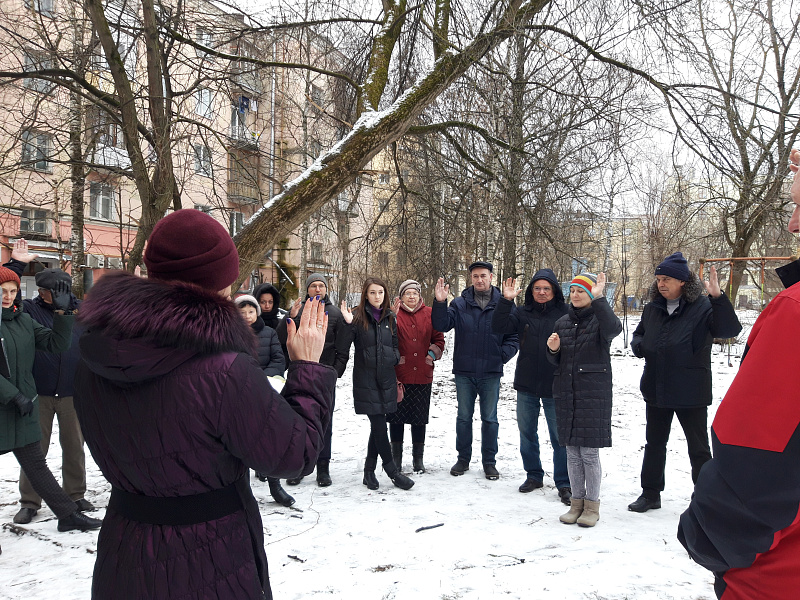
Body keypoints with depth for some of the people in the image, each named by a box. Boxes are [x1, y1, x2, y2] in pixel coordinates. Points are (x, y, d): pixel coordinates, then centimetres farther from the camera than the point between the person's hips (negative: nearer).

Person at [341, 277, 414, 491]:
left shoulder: (390, 317, 11)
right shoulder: (358, 316, -3)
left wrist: (395, 357, 1)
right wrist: (349, 323, -22)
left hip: (386, 378, 5)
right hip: (365, 379, -5)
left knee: (377, 425, 9)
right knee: (379, 424, -6)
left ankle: (369, 471, 20)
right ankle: (392, 471, 6)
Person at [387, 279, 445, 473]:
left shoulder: (429, 314, 7)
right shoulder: (394, 314, 1)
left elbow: (439, 338, 12)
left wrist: (433, 353, -4)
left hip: (423, 376, 2)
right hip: (398, 375, -2)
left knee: (420, 418, 9)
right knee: (397, 416, 6)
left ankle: (418, 458, 23)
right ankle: (396, 457, 21)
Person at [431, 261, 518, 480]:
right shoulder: (460, 304, 0)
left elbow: (514, 336, 0)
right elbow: (441, 325, -9)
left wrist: (503, 354, -14)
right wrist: (440, 303, -23)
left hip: (491, 373, -1)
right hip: (464, 371, 1)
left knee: (490, 419, 10)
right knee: (464, 417, 12)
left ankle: (489, 461, 23)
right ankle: (463, 458, 26)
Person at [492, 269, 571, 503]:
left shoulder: (566, 313, -3)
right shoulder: (522, 313, 4)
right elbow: (499, 327, -8)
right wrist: (506, 300, -19)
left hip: (554, 387, -3)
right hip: (526, 386, 3)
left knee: (560, 436, 2)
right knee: (527, 432, 14)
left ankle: (563, 483, 16)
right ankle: (533, 475, 31)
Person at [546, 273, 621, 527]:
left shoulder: (599, 319, -3)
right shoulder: (562, 322, 12)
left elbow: (614, 329, -29)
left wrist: (598, 299, -30)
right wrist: (553, 349, -5)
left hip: (594, 394, -5)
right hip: (566, 393, 5)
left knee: (589, 452, -1)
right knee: (572, 452, 10)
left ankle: (592, 505, 14)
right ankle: (576, 502, 22)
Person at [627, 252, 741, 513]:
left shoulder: (702, 307, -12)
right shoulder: (652, 308, 4)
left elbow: (730, 329, -26)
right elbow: (639, 334, 18)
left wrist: (718, 297, -39)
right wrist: (638, 345, -5)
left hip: (690, 393, -5)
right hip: (656, 391, 6)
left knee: (699, 448, 9)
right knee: (654, 443, 16)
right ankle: (650, 494, 30)